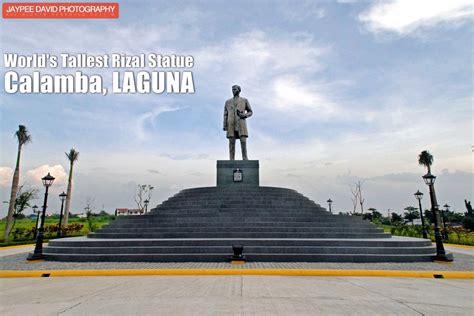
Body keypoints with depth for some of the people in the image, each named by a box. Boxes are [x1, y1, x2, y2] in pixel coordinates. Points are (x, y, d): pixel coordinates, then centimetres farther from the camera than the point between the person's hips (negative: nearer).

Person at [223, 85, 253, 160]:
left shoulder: (244, 100, 13)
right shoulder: (228, 102, 18)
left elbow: (250, 112, 14)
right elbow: (225, 114, 12)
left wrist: (245, 115, -9)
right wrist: (224, 125, -1)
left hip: (241, 124, -1)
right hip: (231, 125, 1)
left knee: (243, 142, -12)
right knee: (231, 143, -5)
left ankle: (245, 159, -8)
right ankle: (231, 161, -4)